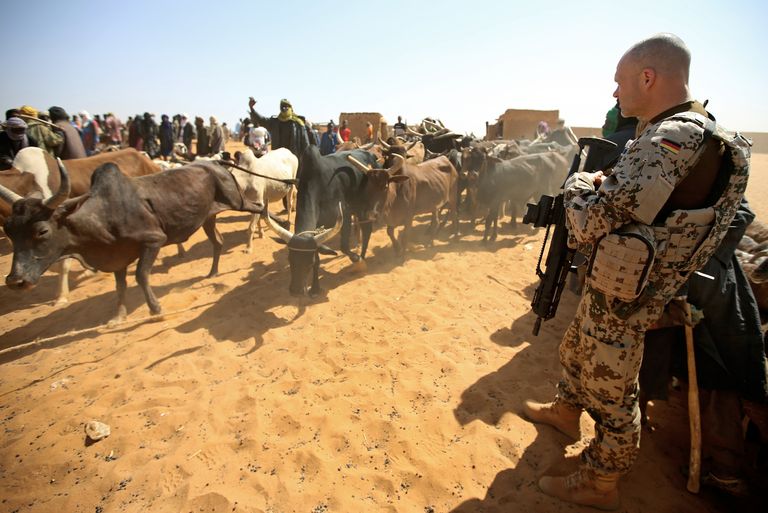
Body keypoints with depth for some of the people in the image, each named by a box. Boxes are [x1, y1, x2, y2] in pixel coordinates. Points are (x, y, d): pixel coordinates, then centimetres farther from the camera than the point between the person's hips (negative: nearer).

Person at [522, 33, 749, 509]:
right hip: (611, 289, 10)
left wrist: (580, 183, -12)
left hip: (620, 301, -10)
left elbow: (591, 223, -31)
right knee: (577, 351, 28)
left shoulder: (673, 139, -26)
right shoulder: (697, 132, 8)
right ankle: (566, 412, 52)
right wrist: (603, 182, -2)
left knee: (611, 393, 9)